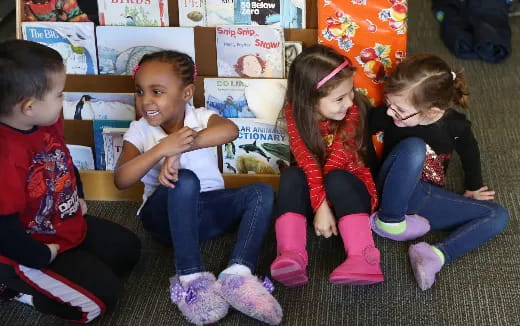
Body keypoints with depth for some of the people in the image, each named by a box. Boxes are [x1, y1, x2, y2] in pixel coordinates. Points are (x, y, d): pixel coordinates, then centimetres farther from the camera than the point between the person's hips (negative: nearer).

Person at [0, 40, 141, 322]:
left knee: (128, 248, 16)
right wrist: (43, 257, -21)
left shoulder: (47, 123, -9)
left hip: (71, 224, 10)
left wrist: (78, 197, 17)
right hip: (32, 249, -9)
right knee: (101, 295, -11)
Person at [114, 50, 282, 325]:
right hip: (166, 215, -2)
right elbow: (121, 180, -20)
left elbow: (230, 130, -29)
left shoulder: (200, 118, -4)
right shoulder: (139, 131, -4)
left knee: (262, 193, -21)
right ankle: (191, 278, -36)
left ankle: (238, 274, -38)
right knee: (184, 181, -35)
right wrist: (162, 149, -34)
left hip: (207, 208, 2)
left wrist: (179, 150, -41)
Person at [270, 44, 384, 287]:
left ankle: (362, 259, -47)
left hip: (348, 188, -2)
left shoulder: (353, 111, -16)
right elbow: (306, 161, -26)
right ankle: (291, 255, -43)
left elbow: (337, 160, -23)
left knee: (336, 179, -34)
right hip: (311, 191, 2)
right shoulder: (295, 113, -13)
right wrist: (320, 205, -37)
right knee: (291, 176, -28)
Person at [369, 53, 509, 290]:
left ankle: (436, 255, -28)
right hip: (396, 193, -4)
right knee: (413, 147, -34)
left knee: (499, 216, -10)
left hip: (427, 198, 4)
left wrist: (473, 189, 24)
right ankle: (389, 222, -20)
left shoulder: (456, 126, -12)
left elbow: (470, 154, 8)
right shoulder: (386, 115, -17)